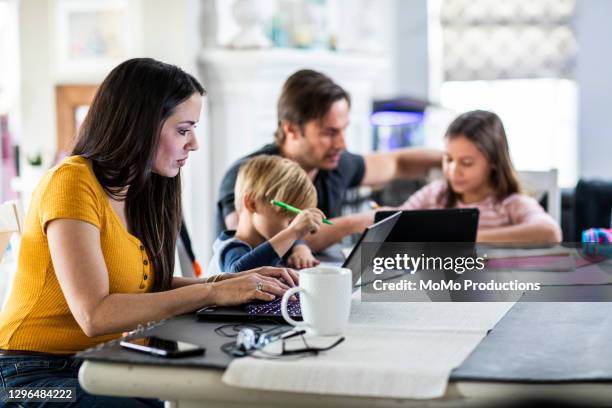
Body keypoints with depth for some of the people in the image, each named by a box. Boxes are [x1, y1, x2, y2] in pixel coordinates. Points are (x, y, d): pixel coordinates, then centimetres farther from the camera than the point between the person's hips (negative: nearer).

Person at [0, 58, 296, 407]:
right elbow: (95, 315, -26)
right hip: (35, 376, -7)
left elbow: (148, 288, 6)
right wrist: (212, 292, -23)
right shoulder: (73, 182, -18)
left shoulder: (137, 189, 8)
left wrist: (233, 283, -6)